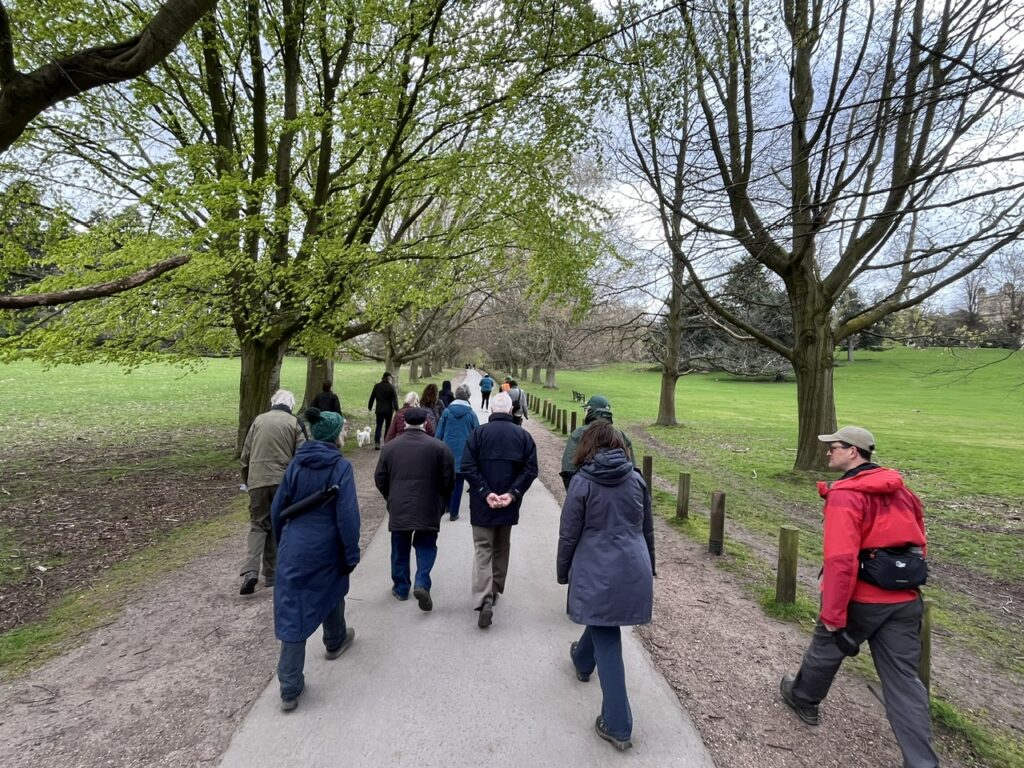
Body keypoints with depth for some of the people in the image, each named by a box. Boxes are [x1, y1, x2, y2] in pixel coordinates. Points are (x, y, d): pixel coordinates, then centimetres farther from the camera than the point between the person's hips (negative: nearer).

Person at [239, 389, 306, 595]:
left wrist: (246, 479, 24)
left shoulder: (258, 420, 8)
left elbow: (246, 454, 12)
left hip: (257, 481, 1)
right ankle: (271, 573, 19)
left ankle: (250, 571, -8)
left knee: (258, 525, 10)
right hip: (283, 482, -1)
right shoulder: (295, 423, 1)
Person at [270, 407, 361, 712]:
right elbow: (347, 515, -17)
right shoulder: (340, 466, -14)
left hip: (294, 548, 3)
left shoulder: (297, 463, 1)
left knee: (293, 612, 4)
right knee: (331, 592, 26)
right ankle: (335, 641, 50)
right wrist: (351, 555, -8)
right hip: (326, 548, -2)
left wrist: (282, 542, 20)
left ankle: (290, 688, 5)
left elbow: (278, 507, 7)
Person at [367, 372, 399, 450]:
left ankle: (377, 443, -2)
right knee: (388, 427, 10)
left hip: (379, 410, 2)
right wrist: (397, 410, -8)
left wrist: (370, 406, 19)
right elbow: (395, 400, -11)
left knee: (378, 427, 7)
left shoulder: (377, 386, 0)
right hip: (389, 410, -2)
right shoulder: (391, 387, -9)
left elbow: (372, 397, 7)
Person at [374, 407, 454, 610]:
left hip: (398, 508, 2)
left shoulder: (389, 447, 1)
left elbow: (380, 479, 6)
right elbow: (448, 480, -3)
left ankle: (401, 587, 26)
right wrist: (440, 503, 13)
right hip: (428, 509, -1)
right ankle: (422, 583, -4)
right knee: (426, 546, 12)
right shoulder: (439, 447, -5)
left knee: (400, 549, 16)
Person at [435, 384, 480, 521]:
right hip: (463, 454, -2)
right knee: (458, 484, 6)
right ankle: (453, 513, 8)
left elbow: (439, 433, 1)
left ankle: (447, 506, 30)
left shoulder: (447, 411, -2)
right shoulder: (471, 413, -6)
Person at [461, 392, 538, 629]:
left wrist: (485, 493, -11)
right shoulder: (523, 435, -1)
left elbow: (468, 467, -12)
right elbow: (530, 469, -7)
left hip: (482, 505, -2)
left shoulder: (479, 432, -7)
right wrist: (513, 494, -9)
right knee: (501, 549, 20)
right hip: (509, 505, 2)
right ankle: (495, 590, 34)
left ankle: (484, 600, -11)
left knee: (483, 550, 3)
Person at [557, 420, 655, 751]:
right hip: (633, 570, 5)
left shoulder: (582, 481, -10)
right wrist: (649, 568, 25)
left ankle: (617, 725, 13)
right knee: (603, 624, 29)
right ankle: (583, 659, 56)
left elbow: (569, 534, -6)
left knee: (607, 643, 7)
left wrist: (563, 572, 8)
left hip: (597, 572, -5)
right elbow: (647, 530, 12)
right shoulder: (636, 479, 3)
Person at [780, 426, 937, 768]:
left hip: (860, 599, -6)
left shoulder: (844, 495, -19)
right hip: (905, 599, 6)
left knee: (826, 648, 20)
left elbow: (841, 560, -26)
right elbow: (918, 542, 16)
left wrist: (832, 614, -21)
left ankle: (803, 698, 43)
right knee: (903, 680, 11)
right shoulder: (901, 489, 7)